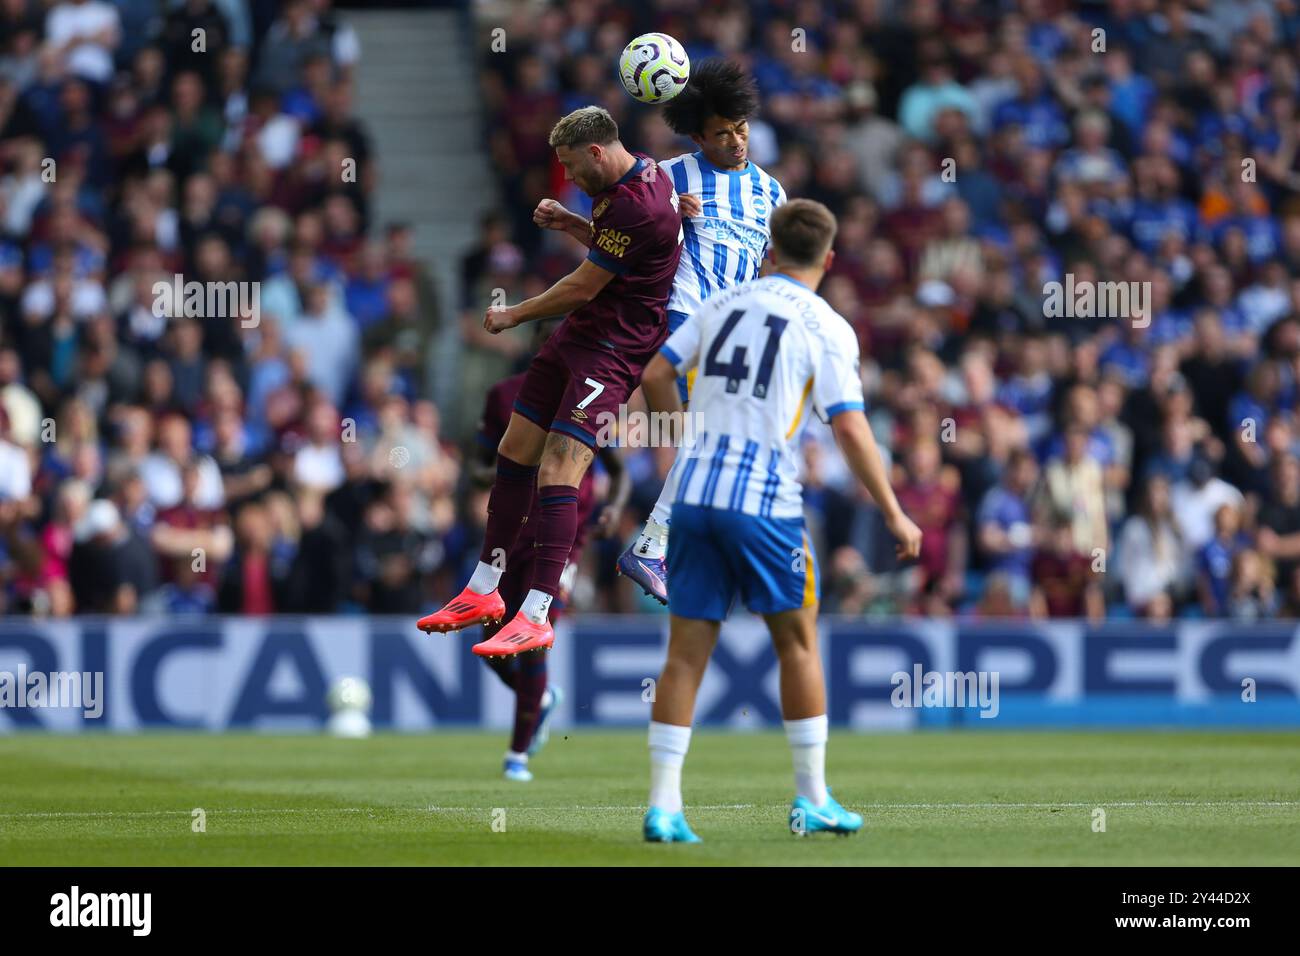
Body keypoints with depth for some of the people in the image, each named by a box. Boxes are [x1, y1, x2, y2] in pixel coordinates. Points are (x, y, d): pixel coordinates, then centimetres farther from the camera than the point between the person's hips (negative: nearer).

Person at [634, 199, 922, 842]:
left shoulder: (723, 304, 12)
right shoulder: (825, 328, -2)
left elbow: (655, 377, 10)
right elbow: (850, 430, -9)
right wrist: (895, 516, -2)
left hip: (694, 494, 4)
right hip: (762, 500, -4)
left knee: (686, 654, 4)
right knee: (798, 643, 12)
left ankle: (662, 806, -3)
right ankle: (812, 800, 14)